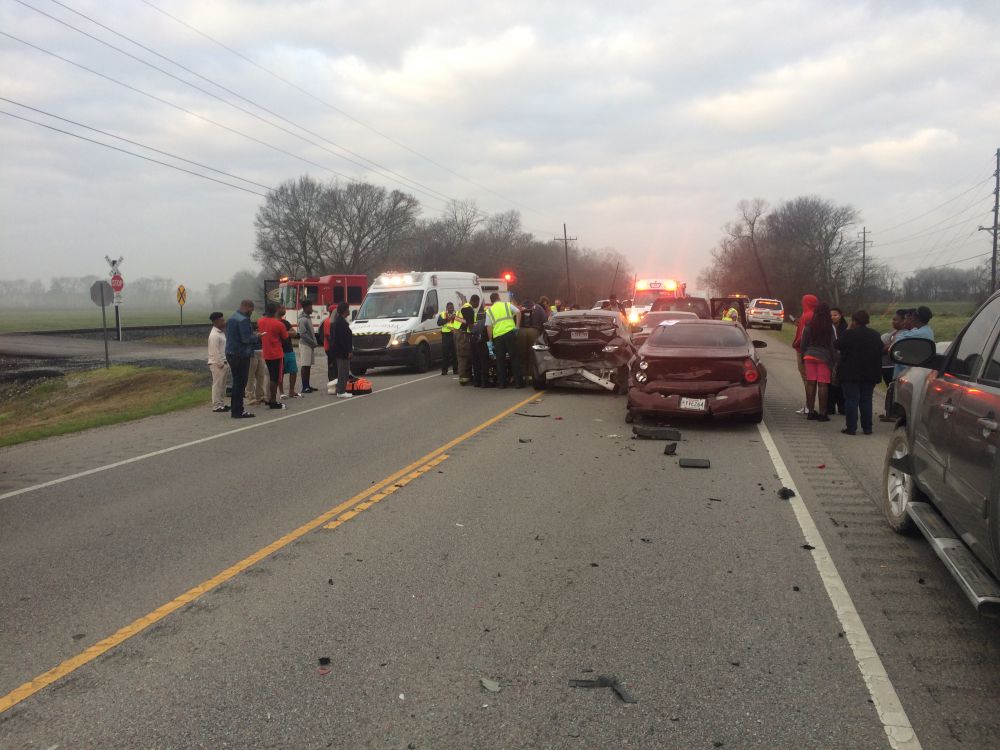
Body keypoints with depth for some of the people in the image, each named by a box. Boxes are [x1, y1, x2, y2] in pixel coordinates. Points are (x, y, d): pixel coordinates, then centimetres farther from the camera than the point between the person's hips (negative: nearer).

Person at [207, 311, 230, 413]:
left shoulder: (221, 333, 14)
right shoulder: (214, 335, -17)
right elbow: (215, 352, -20)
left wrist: (225, 363, 13)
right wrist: (220, 363, -19)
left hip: (223, 363, 10)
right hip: (217, 364, -10)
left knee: (222, 385, 14)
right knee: (217, 385, -4)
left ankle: (221, 404, 22)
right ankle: (217, 406, 0)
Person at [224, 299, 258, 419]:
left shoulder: (231, 318, 13)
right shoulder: (243, 320, -17)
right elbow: (246, 338, -23)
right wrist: (257, 338, -4)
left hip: (230, 353, 9)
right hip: (241, 355, -9)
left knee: (237, 381, 17)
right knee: (240, 383, -3)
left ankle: (234, 409, 24)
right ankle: (238, 411, 0)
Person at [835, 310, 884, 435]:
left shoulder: (848, 334, -13)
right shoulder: (875, 335, 6)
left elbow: (838, 346, -1)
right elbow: (880, 353, 13)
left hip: (851, 374, -5)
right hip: (870, 375, 5)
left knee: (851, 400, -1)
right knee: (866, 400, 10)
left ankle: (851, 427, -3)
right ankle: (867, 427, 12)